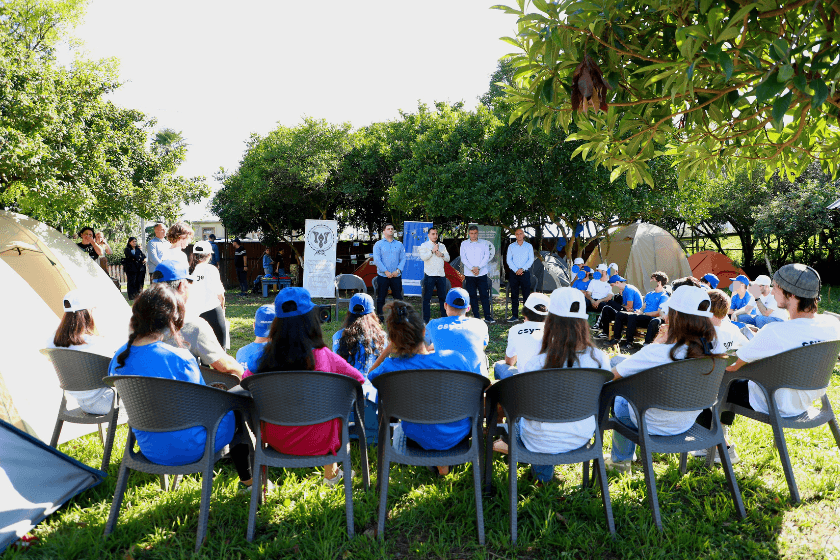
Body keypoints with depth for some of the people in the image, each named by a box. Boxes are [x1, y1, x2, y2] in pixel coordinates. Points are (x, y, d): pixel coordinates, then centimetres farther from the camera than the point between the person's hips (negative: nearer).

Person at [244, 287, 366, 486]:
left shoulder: (265, 357, -14)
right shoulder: (324, 357, -19)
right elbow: (358, 379, -7)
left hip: (276, 440, 3)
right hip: (317, 442, -2)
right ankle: (331, 473, 42)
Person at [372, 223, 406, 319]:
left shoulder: (399, 245, 13)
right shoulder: (378, 244, 4)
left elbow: (403, 259, 8)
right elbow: (377, 260, -4)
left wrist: (398, 270, -8)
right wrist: (386, 271, -13)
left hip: (396, 276, 2)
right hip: (382, 276, -2)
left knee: (398, 297, 3)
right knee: (381, 298, 0)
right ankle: (380, 317, 6)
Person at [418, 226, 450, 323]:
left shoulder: (442, 246, 19)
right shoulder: (424, 245, 5)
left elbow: (448, 258, 14)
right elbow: (423, 257, -11)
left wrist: (441, 254, -3)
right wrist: (433, 251, -9)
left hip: (441, 275, 4)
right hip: (429, 275, -4)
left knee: (443, 297, 6)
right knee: (427, 298, -3)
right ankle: (426, 319, 1)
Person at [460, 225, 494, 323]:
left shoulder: (484, 243, 9)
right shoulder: (464, 244, 8)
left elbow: (487, 257, 1)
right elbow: (463, 258, 0)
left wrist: (478, 267, -12)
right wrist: (472, 268, -13)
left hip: (482, 273, 0)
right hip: (469, 274, 0)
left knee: (485, 295, -2)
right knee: (472, 296, 2)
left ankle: (488, 317, 1)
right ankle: (476, 317, 8)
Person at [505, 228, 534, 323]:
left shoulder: (529, 246, 8)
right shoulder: (511, 246, 10)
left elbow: (531, 260, 1)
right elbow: (509, 260, 3)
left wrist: (522, 269, -11)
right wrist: (516, 270, -9)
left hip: (525, 273, -1)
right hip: (513, 273, 1)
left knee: (526, 294, -4)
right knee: (514, 295, 3)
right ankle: (515, 316, 8)